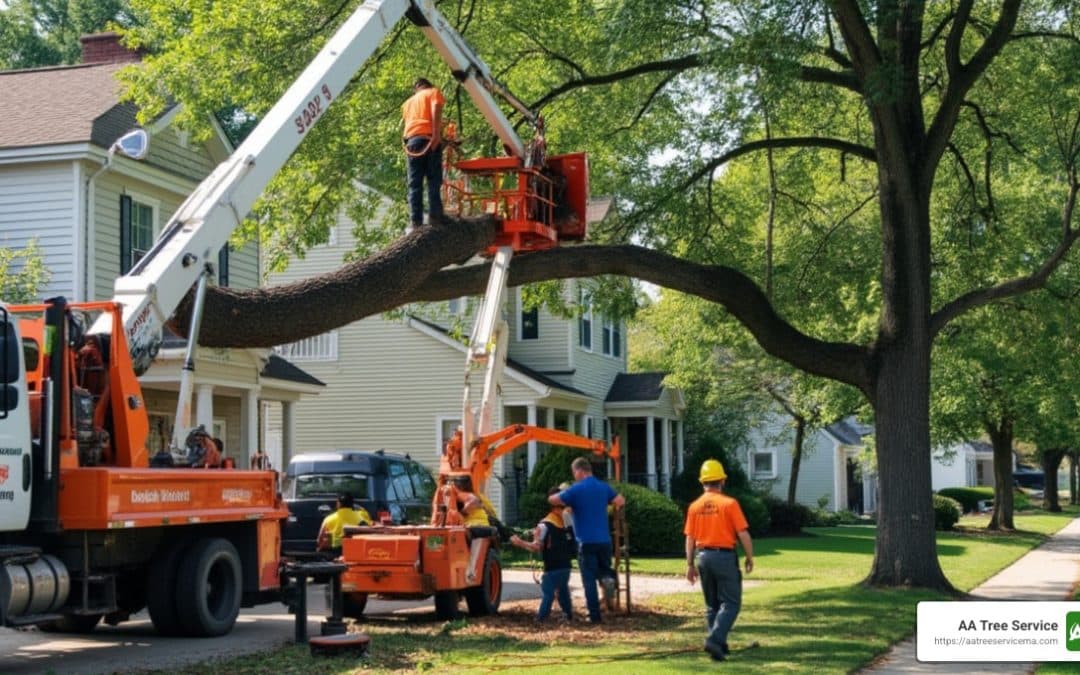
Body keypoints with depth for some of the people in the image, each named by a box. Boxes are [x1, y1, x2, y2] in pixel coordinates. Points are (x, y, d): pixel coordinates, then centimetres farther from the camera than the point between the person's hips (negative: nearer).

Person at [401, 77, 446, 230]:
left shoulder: (408, 102, 32)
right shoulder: (433, 92, 15)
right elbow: (436, 109, -4)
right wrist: (437, 133, -15)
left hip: (412, 139, 4)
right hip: (429, 138, -4)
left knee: (415, 183, 1)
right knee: (434, 180, -5)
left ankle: (416, 221, -7)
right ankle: (434, 217, -14)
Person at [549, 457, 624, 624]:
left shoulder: (575, 489, -9)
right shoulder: (604, 487, 6)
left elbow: (552, 500, -3)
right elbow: (621, 501, 16)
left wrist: (562, 493, 16)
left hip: (586, 541, -4)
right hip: (604, 540, 4)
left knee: (589, 580, 2)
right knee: (603, 568, 22)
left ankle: (594, 615, 1)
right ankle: (607, 578, -13)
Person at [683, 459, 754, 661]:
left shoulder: (695, 506, 4)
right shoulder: (729, 503, -9)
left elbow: (689, 538, 5)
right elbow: (743, 534, -10)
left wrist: (690, 564, 11)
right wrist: (750, 558, 2)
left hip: (703, 556, 5)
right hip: (725, 556, -5)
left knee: (712, 604, 16)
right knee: (731, 603, 1)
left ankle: (719, 645, 20)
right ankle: (715, 639, -16)